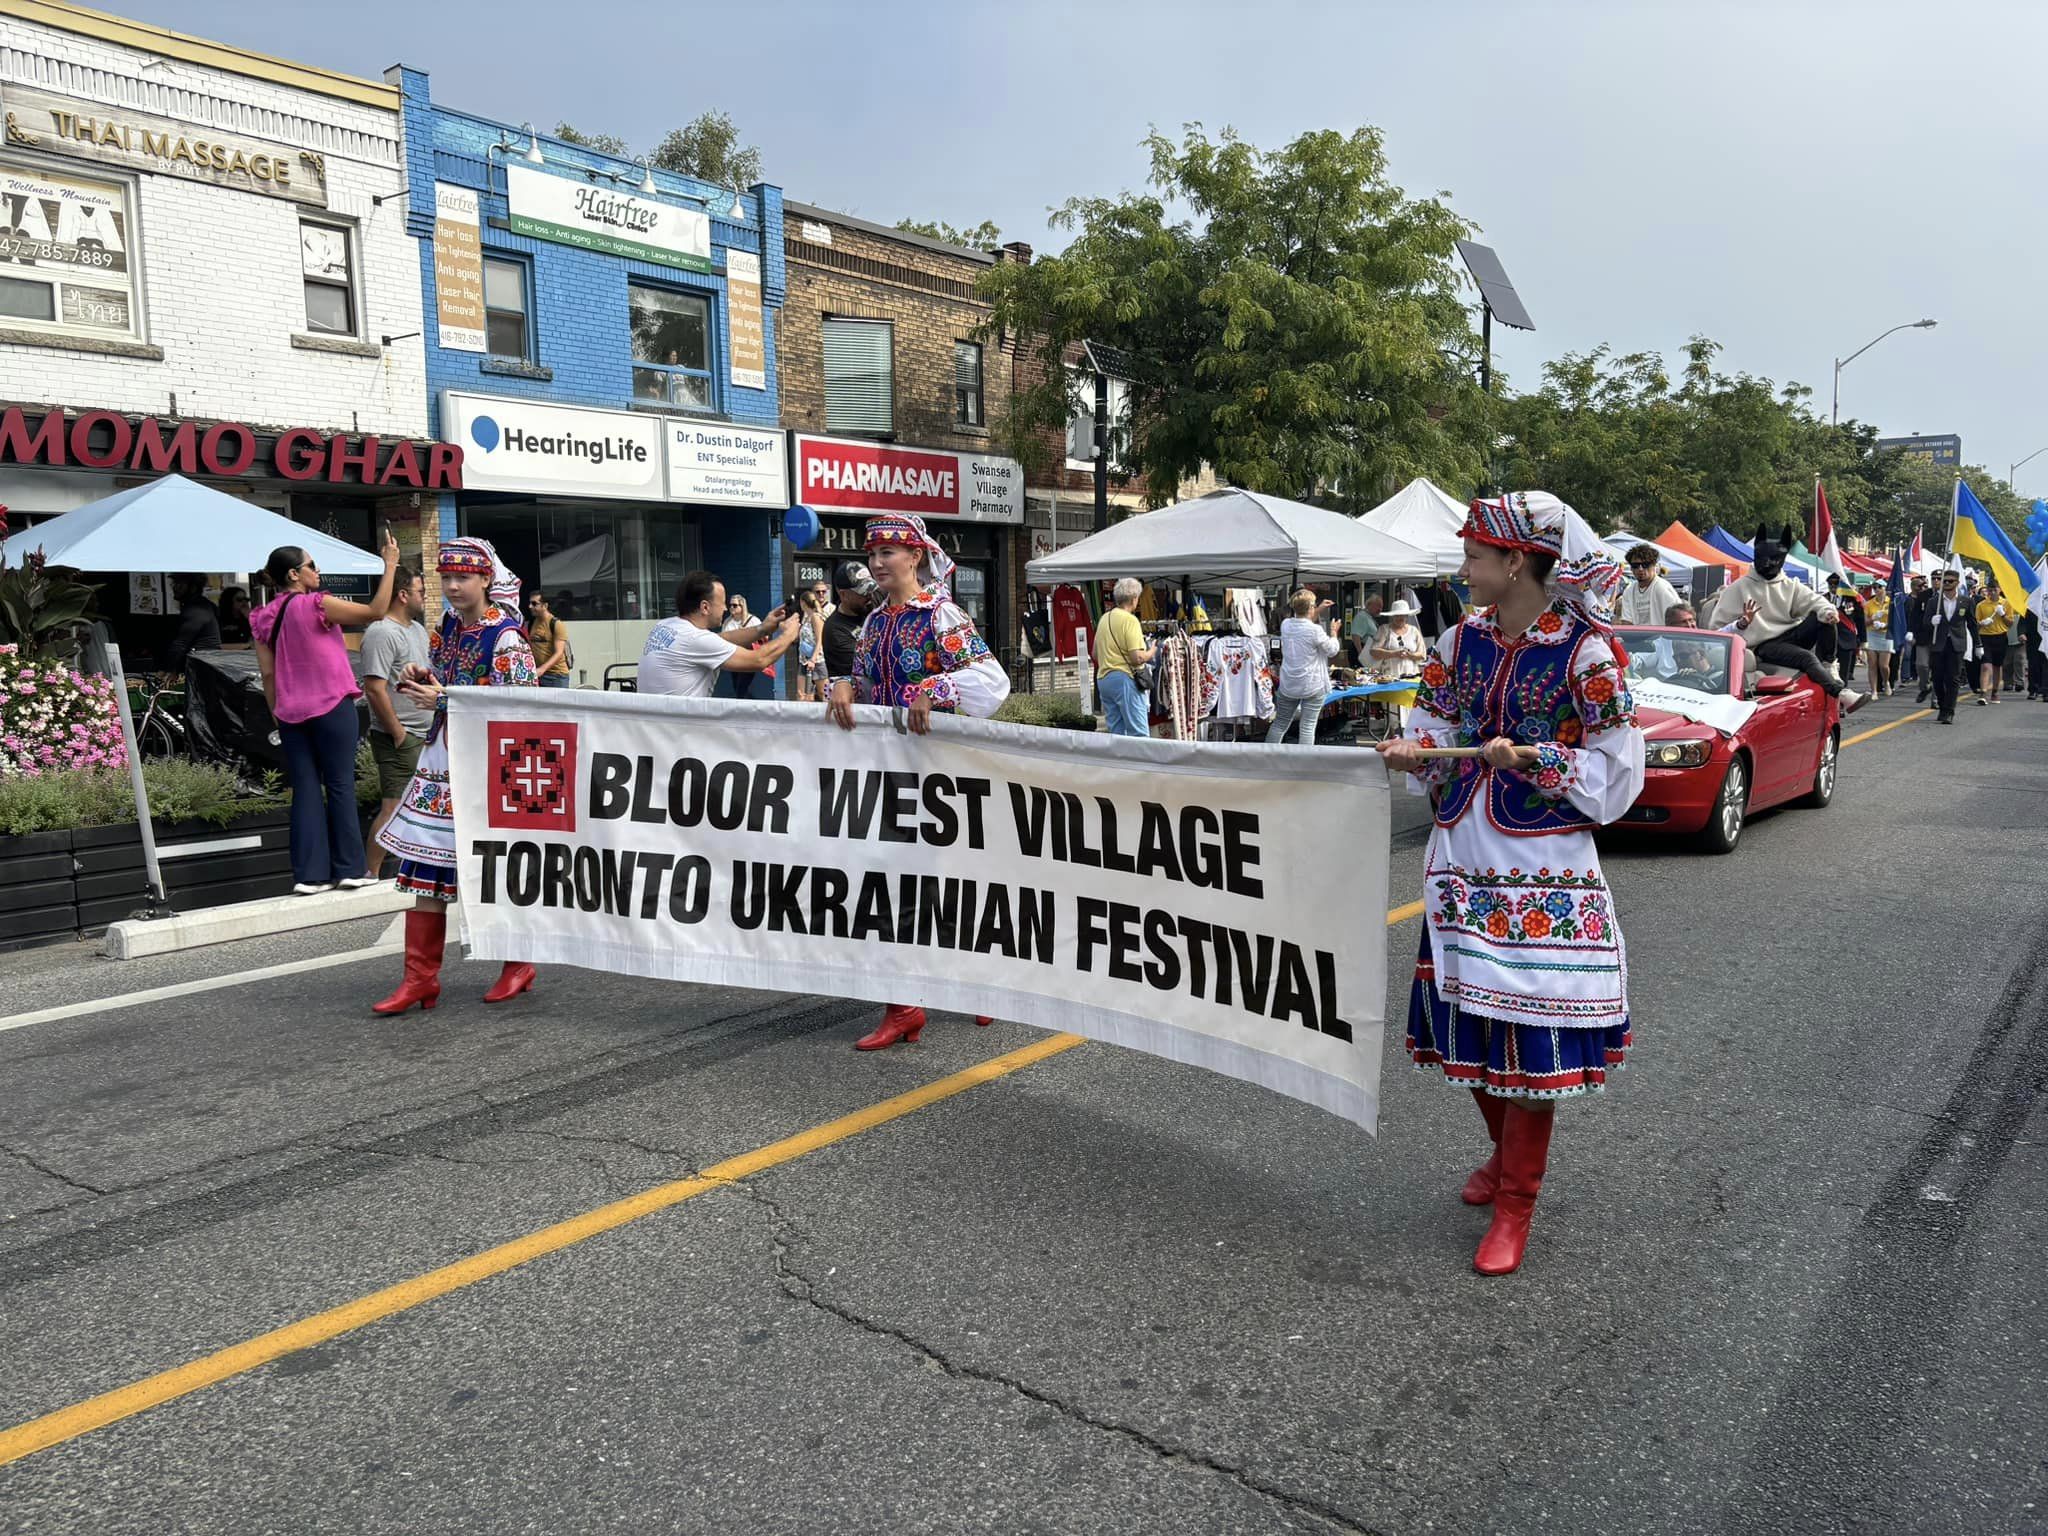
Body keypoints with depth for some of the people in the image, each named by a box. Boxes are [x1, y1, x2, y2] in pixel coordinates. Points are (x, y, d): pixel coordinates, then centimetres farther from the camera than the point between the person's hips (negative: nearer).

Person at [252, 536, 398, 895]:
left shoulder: (264, 617, 8)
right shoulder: (316, 605, -10)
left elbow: (267, 674, 9)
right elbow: (375, 611, -11)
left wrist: (278, 716, 17)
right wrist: (390, 564, -6)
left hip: (291, 713, 6)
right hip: (331, 707, -5)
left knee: (305, 791, 6)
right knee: (340, 786, 2)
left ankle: (308, 874, 4)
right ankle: (349, 869, 5)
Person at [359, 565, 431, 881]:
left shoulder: (417, 629, 16)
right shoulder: (382, 633, -15)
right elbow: (374, 689, -22)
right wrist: (398, 733, -18)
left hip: (424, 735, 10)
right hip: (400, 738, -9)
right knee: (393, 806, -10)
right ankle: (372, 875, -4)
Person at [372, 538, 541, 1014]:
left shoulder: (507, 638, -13)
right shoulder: (447, 627, 10)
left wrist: (444, 699, -18)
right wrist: (418, 678, 1)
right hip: (441, 760, 7)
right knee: (426, 866, 3)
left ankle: (518, 966, 23)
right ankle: (420, 978, 10)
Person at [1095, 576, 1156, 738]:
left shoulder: (1104, 618, 14)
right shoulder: (1130, 619, -11)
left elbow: (1095, 654, 22)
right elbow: (1137, 658, -17)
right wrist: (1150, 653, 1)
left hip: (1102, 678, 8)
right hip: (1124, 678, -8)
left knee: (1116, 732, 9)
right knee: (1139, 733, -8)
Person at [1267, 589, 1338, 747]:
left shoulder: (1285, 624, -1)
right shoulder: (1315, 630, -18)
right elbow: (1332, 650, -2)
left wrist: (1318, 611, 20)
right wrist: (1333, 632, 13)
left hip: (1288, 685, 6)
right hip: (1312, 686, -5)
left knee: (1280, 724, 15)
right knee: (1308, 727, 0)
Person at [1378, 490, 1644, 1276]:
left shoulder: (1588, 649, -11)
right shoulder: (1463, 640, 5)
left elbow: (1613, 770, -8)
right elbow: (1437, 728, 12)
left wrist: (1532, 760, -21)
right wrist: (1414, 752, -9)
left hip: (1544, 865, -5)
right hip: (1463, 855, 6)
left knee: (1529, 1030, -1)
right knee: (1466, 1015, 13)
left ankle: (1516, 1204, 14)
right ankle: (1504, 1153, 38)